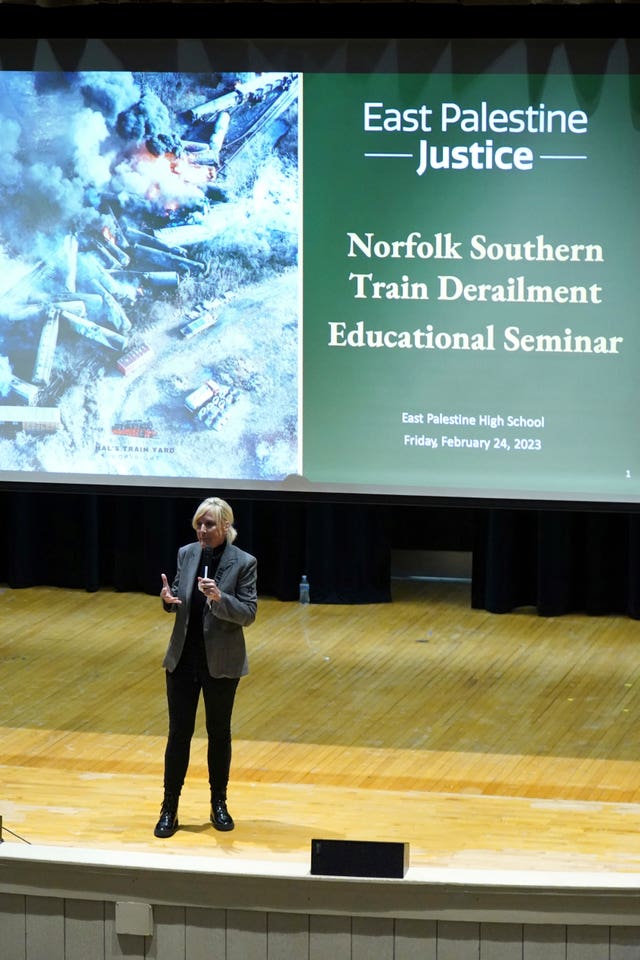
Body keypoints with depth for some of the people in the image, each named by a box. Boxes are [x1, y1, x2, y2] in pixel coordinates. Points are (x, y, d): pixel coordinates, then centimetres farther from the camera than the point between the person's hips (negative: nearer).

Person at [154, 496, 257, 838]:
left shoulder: (243, 563, -11)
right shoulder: (186, 554, 1)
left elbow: (248, 613, -13)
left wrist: (219, 598, -29)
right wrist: (168, 598, -12)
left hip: (221, 662, -3)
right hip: (183, 659, 3)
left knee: (219, 733, 11)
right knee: (179, 732, 5)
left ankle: (219, 804, 25)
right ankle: (169, 809, 10)